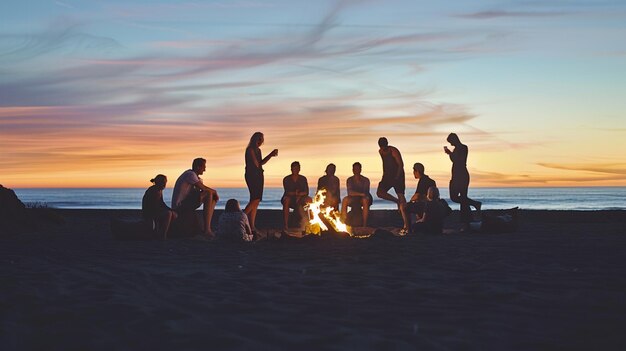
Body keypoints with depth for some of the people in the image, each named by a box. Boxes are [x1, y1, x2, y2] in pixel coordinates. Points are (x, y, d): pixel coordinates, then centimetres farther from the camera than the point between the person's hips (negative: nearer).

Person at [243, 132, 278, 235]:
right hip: (252, 175, -9)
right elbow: (255, 163, -15)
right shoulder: (250, 149, -8)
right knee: (256, 199, -19)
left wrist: (271, 155, 19)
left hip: (258, 175, 9)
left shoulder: (258, 150, 18)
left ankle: (252, 226, 2)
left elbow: (261, 163, 25)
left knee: (256, 200, 4)